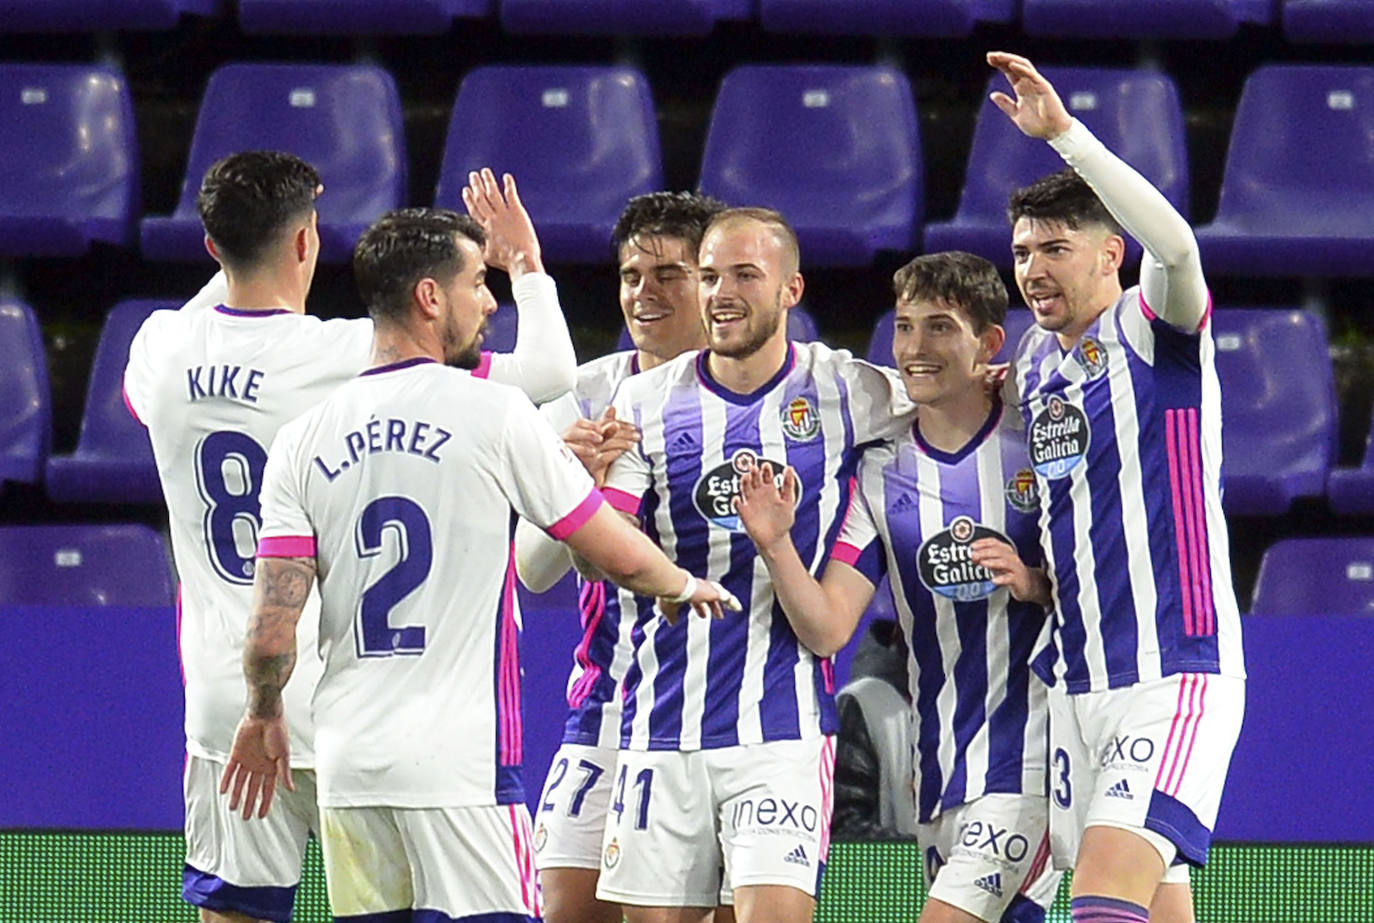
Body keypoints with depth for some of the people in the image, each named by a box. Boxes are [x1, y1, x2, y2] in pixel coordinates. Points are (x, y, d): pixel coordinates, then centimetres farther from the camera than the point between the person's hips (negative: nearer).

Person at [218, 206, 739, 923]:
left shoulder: (303, 440, 6)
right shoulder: (492, 414, -5)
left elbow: (271, 631, 1)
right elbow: (620, 556, 4)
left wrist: (264, 717, 21)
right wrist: (685, 586, 26)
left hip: (348, 758, 5)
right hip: (462, 758, -5)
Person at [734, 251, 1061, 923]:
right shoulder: (880, 473, 5)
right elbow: (827, 626, -4)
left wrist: (1033, 584, -17)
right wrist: (775, 546, -21)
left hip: (1031, 760, -5)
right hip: (937, 776, 5)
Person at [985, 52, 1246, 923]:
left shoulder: (1155, 330, -7)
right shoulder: (1035, 362, 15)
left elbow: (1174, 243, -30)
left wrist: (1063, 131, -33)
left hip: (1178, 677, -8)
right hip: (1079, 682, 8)